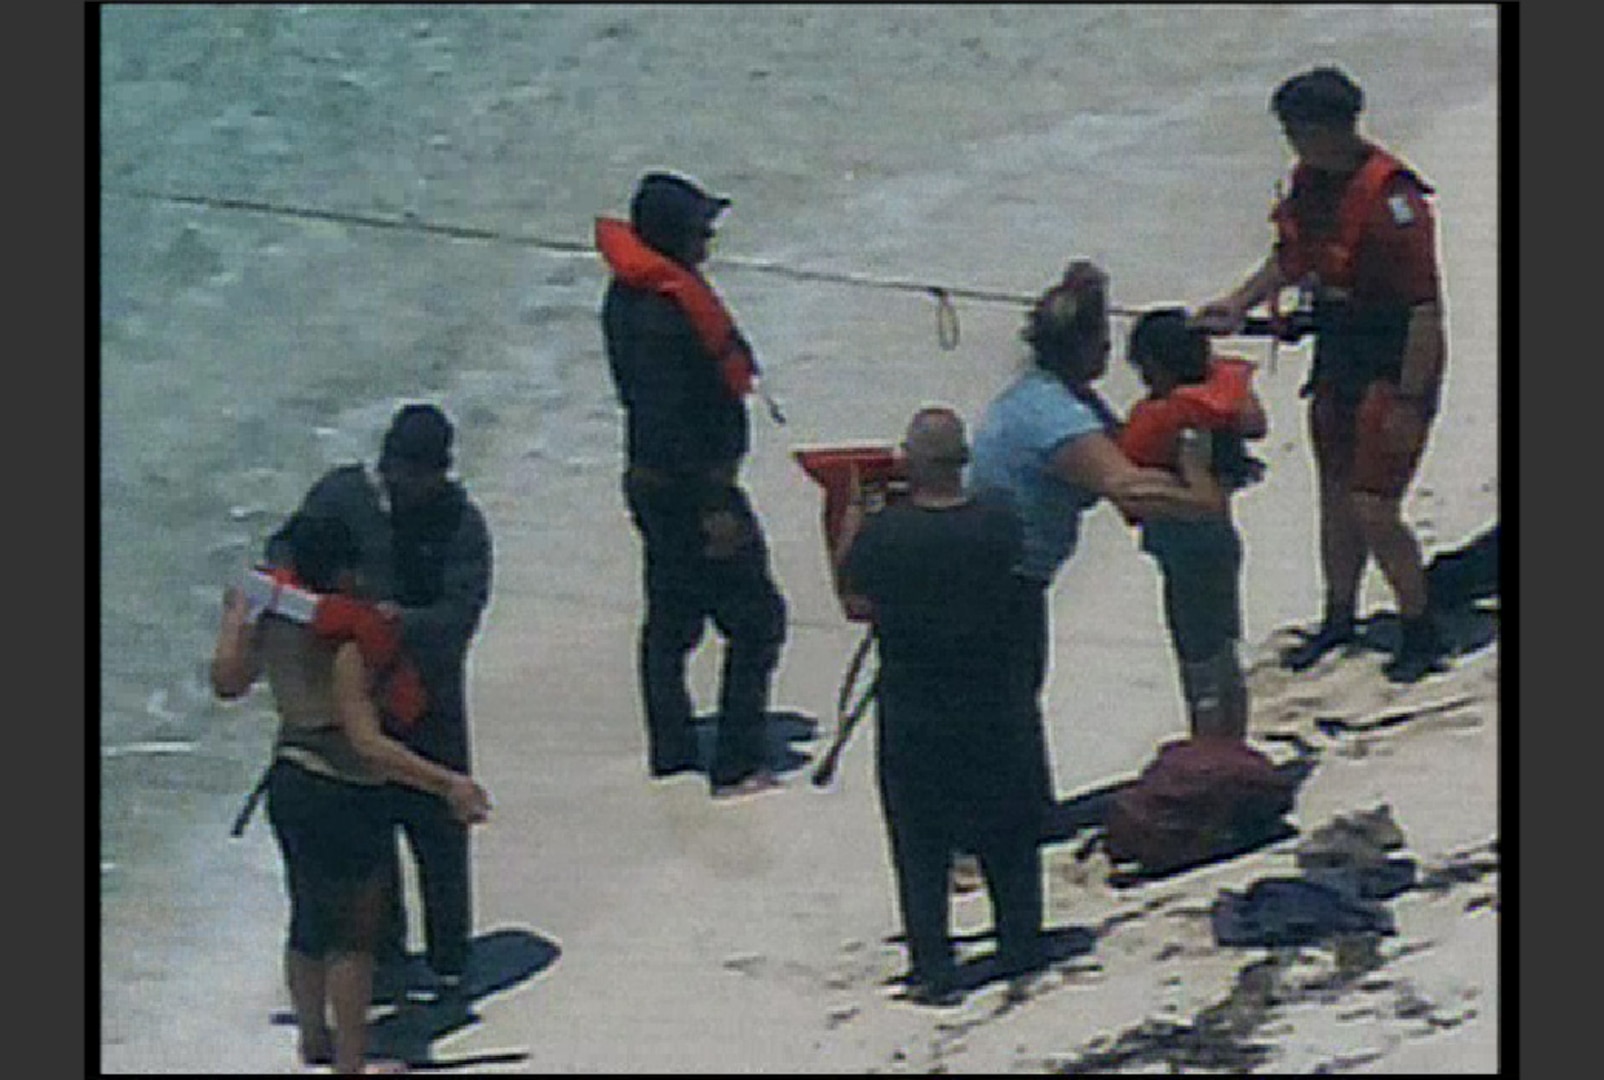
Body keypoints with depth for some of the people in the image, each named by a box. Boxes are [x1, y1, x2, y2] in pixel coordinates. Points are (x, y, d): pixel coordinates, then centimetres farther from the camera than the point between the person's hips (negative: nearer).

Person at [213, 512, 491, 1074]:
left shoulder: (272, 625, -2)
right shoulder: (344, 646, -25)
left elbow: (227, 681, 14)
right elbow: (368, 743, -29)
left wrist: (235, 618, 29)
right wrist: (447, 784, -29)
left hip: (287, 780, 8)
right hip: (342, 796, -8)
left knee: (309, 920, 23)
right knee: (354, 931, 6)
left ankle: (313, 1036, 39)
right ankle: (350, 1061, 12)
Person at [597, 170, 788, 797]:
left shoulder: (631, 293, 5)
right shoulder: (660, 315, -26)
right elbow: (669, 422, -27)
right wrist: (711, 507, -24)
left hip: (650, 481, 10)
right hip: (692, 486, -10)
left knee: (670, 621, 18)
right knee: (755, 621, -1)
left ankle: (671, 757, 27)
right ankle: (737, 767, 2)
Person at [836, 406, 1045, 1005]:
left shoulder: (883, 532, -18)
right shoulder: (1000, 523, -13)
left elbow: (850, 591, -3)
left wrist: (852, 511, 6)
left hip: (911, 715, -2)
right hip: (998, 709, 2)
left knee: (920, 844, 9)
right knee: (1010, 837, 19)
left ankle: (933, 968, 7)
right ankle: (1020, 950, 28)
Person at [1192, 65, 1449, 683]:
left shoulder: (1390, 196, -25)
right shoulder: (1312, 180, 2)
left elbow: (1427, 307, -24)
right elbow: (1294, 256, 21)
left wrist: (1408, 400, -23)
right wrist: (1239, 304, 7)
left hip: (1394, 368, -8)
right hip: (1337, 359, 8)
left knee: (1372, 508, -7)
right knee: (1336, 497, 17)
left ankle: (1422, 636, 10)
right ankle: (1339, 618, 35)